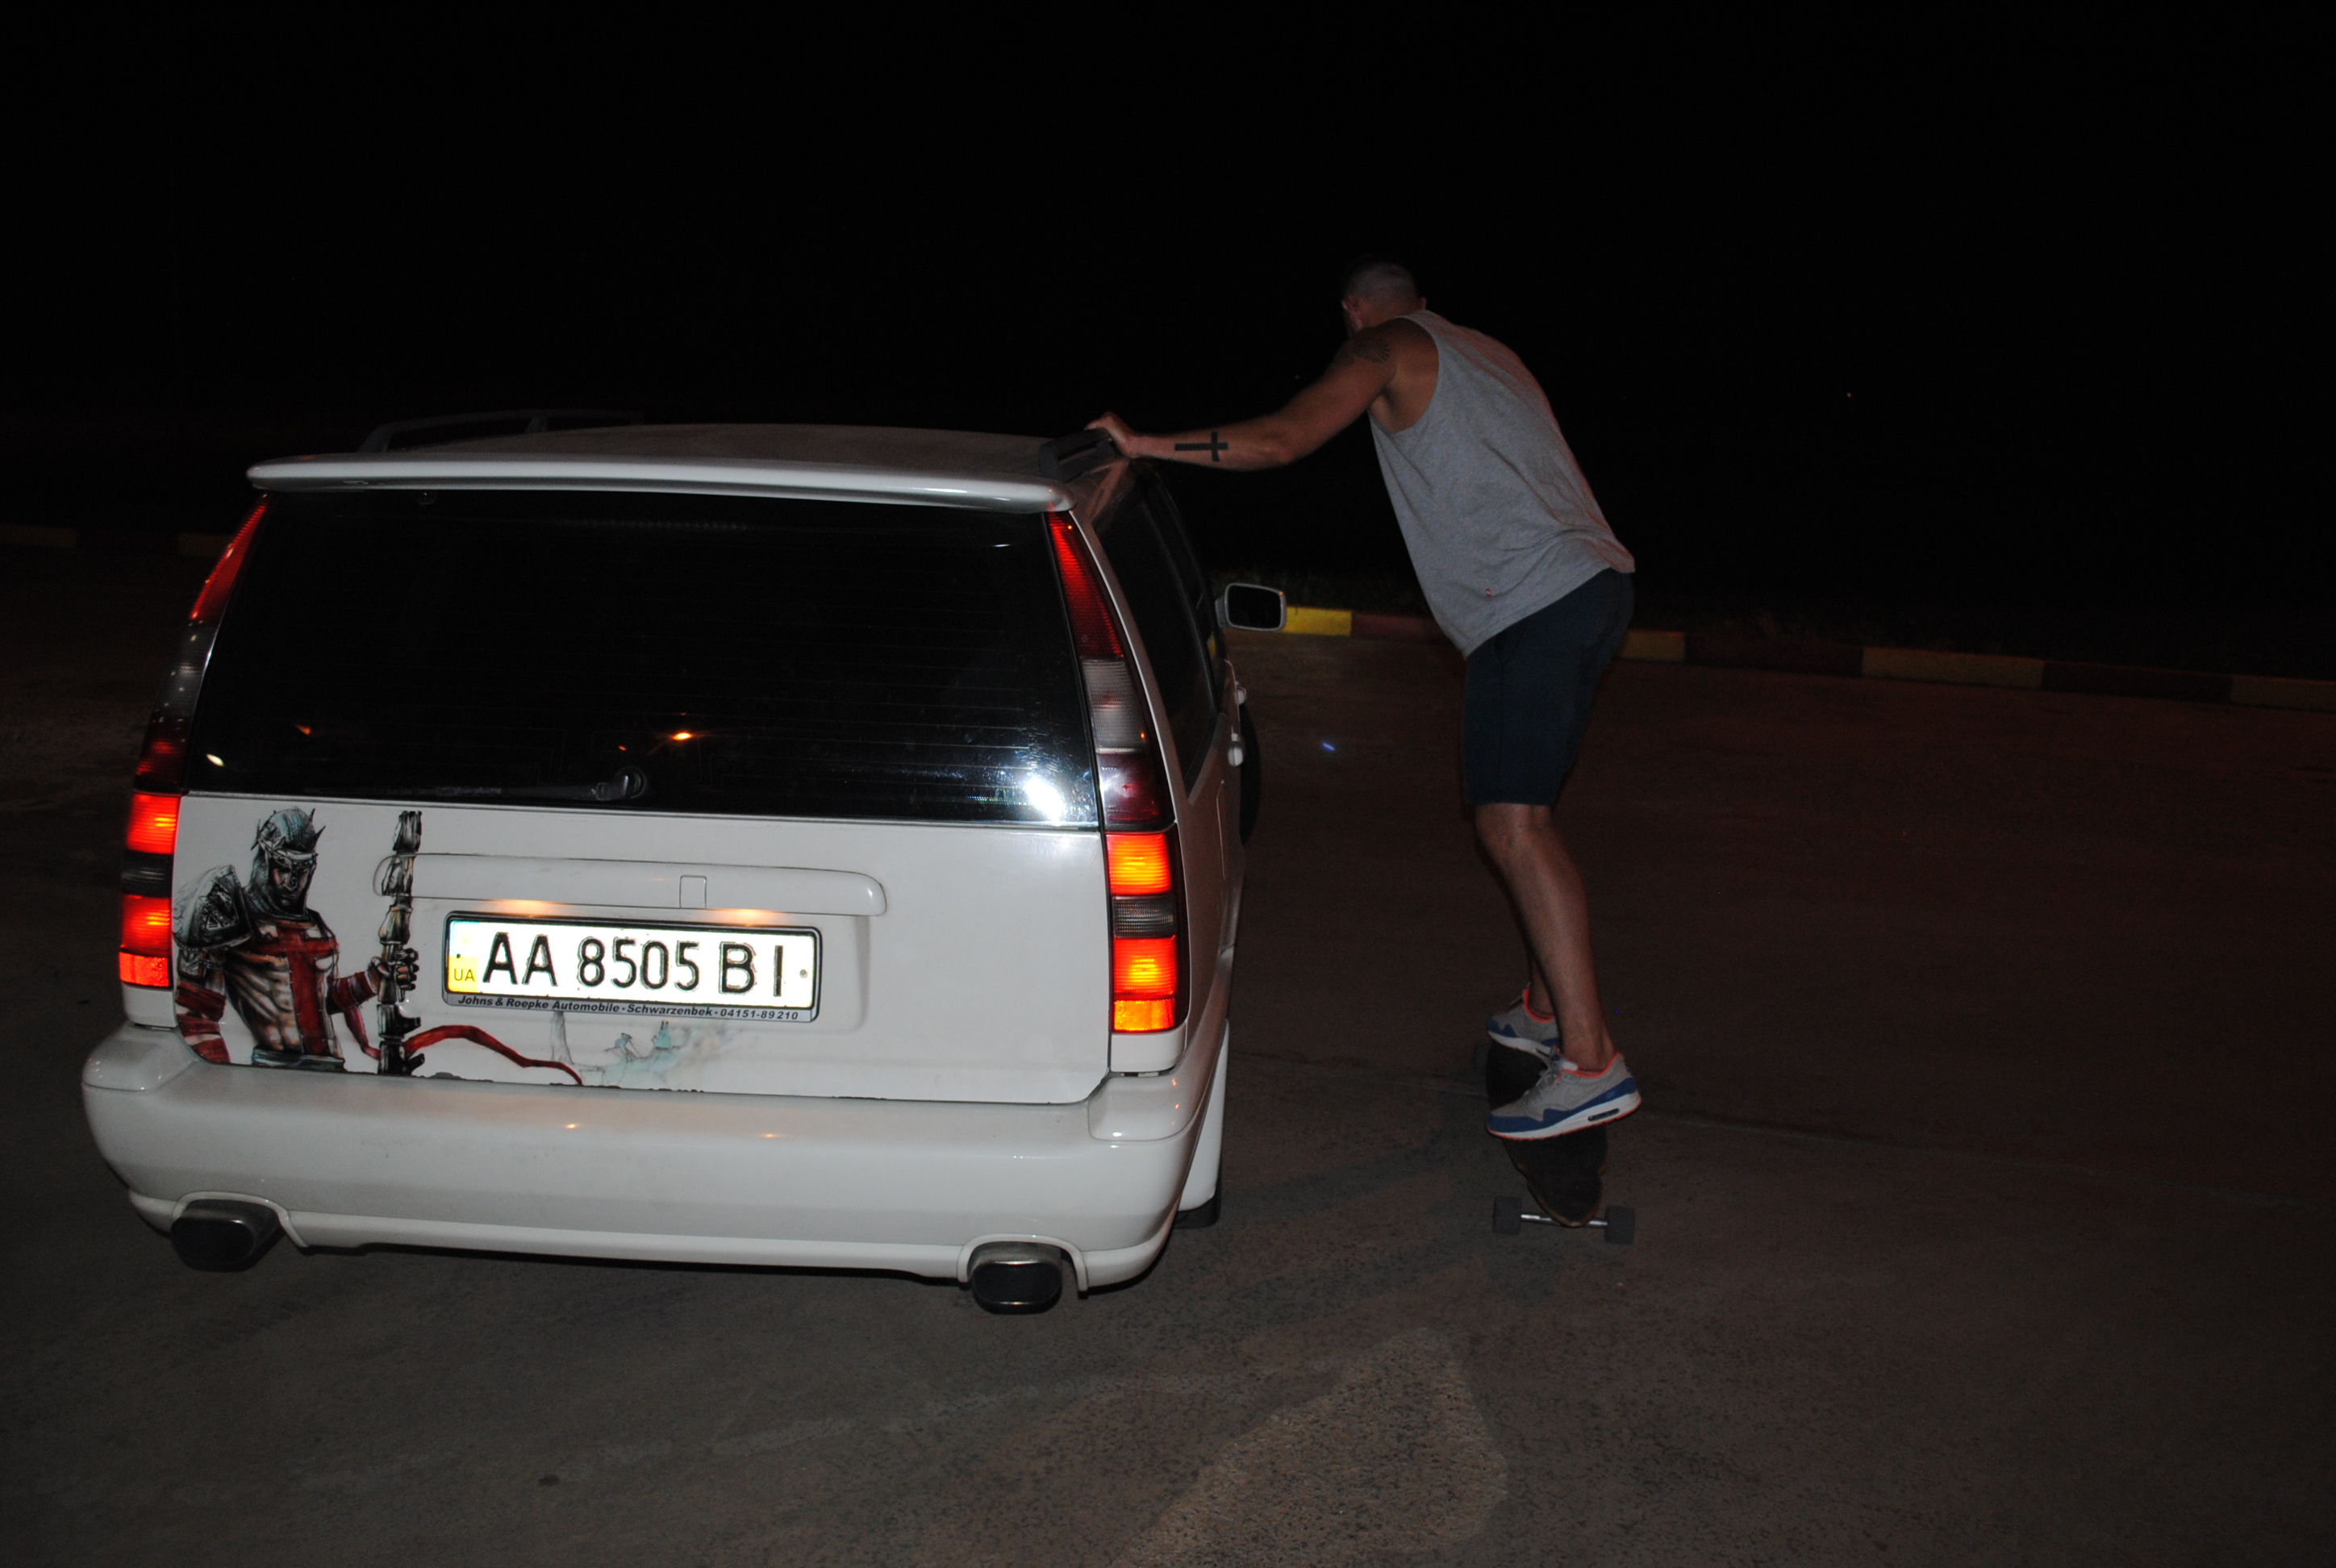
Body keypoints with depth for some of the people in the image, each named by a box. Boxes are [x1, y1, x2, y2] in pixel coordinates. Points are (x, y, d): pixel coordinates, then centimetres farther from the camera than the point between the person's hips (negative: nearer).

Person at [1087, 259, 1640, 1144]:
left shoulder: (1386, 347, 2)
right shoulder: (1484, 354, 27)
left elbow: (1279, 441, -10)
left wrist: (1146, 444, -5)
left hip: (1532, 600, -9)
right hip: (1594, 578, 9)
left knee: (1513, 822, -15)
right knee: (1520, 812, 18)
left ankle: (1590, 1062, -20)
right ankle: (1546, 1010, 25)